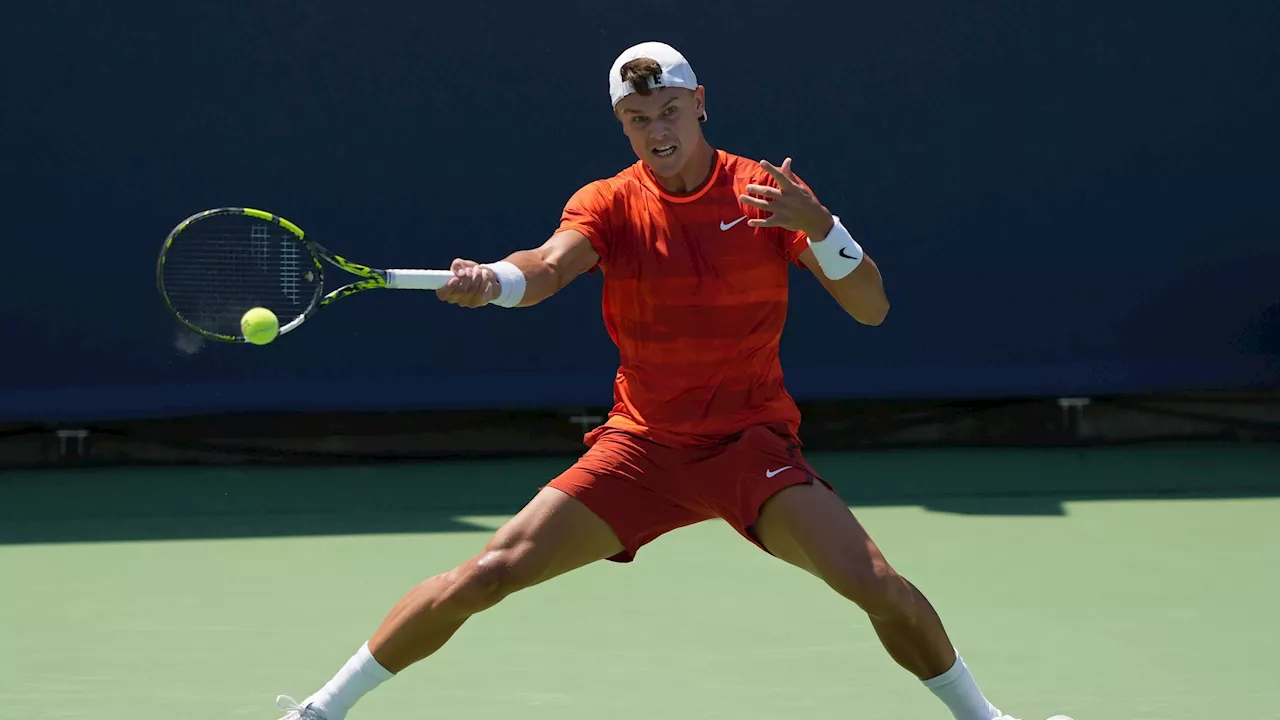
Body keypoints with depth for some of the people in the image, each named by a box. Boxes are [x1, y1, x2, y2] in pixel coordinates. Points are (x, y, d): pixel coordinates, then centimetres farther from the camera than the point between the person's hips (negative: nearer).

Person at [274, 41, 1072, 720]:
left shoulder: (767, 193, -5)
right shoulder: (610, 204, -4)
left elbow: (872, 307, -10)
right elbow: (550, 266, -25)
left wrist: (816, 223, -27)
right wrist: (490, 282, -48)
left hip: (753, 443, -1)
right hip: (641, 444, 1)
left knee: (876, 583, -20)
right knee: (486, 574, -10)